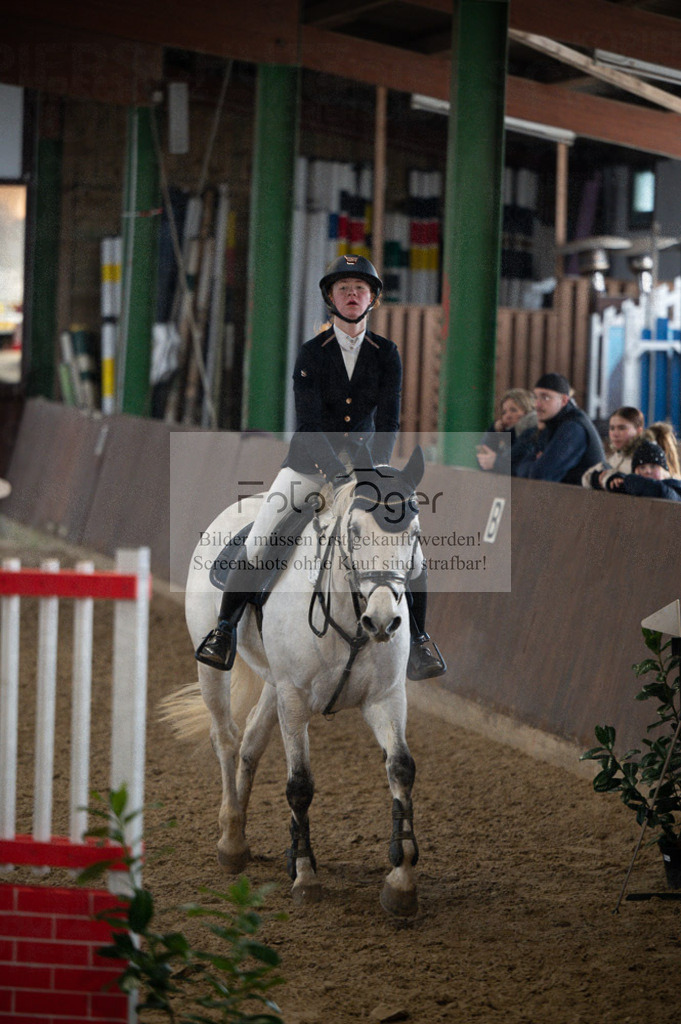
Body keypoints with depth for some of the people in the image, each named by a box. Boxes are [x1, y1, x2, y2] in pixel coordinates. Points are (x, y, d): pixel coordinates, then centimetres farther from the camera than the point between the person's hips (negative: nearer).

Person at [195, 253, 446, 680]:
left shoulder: (387, 354, -2)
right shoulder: (311, 354, -7)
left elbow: (389, 419, -9)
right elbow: (310, 421, -15)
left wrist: (380, 466, -26)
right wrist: (338, 472, -28)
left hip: (365, 459, 2)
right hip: (311, 461, -1)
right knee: (258, 541, -17)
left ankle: (418, 639, 9)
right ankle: (226, 627, 1)